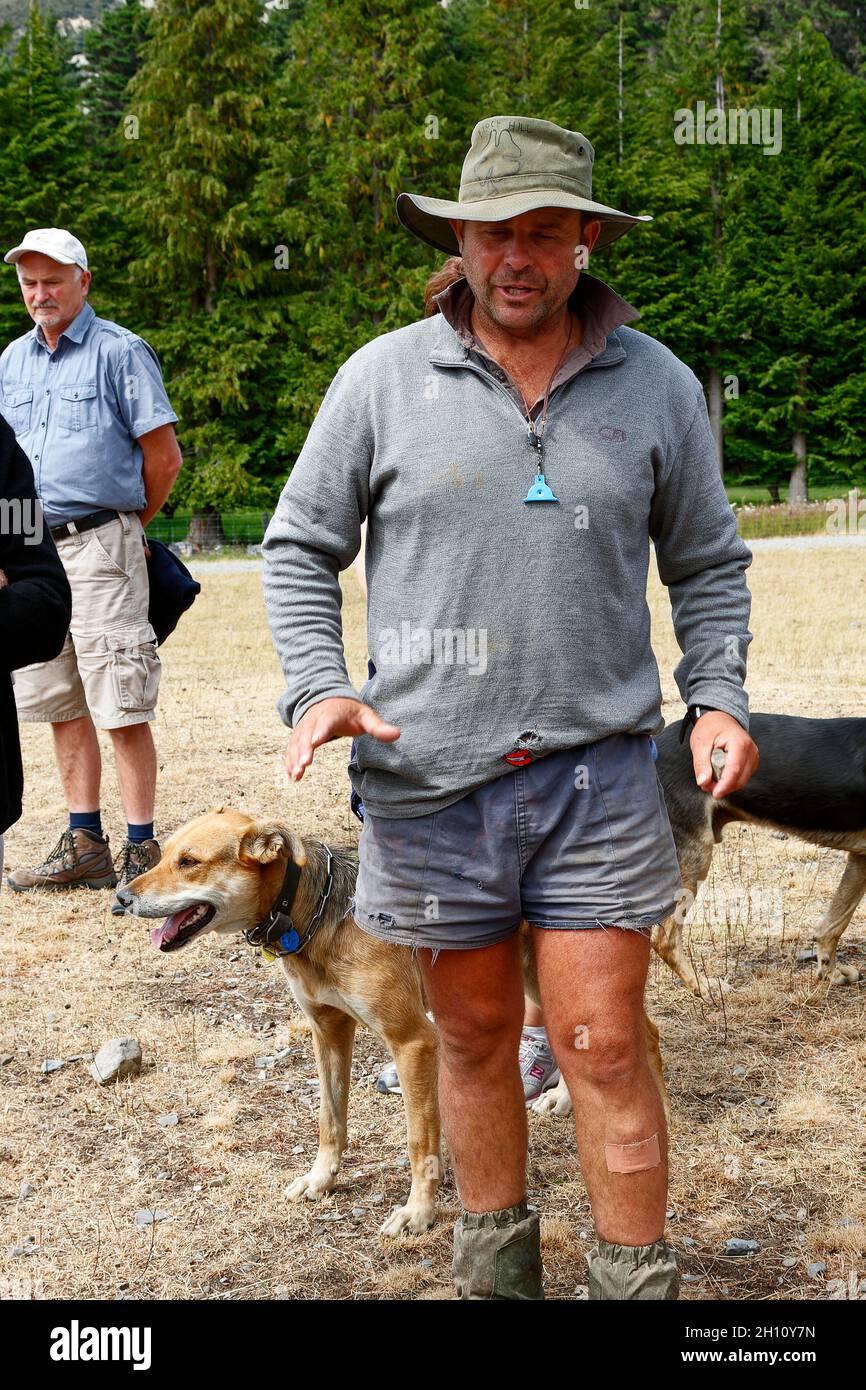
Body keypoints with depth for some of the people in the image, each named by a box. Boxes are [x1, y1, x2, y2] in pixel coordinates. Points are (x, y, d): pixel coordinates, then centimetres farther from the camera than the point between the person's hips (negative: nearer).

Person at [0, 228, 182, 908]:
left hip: (100, 547, -7)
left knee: (122, 708, -7)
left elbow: (164, 455, -4)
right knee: (62, 706, 10)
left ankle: (142, 853, -1)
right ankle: (85, 846, 18)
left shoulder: (119, 351, -4)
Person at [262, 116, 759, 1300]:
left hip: (599, 773, 0)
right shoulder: (383, 379, 0)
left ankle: (640, 1280, 16)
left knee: (604, 1046, 0)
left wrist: (718, 696, -2)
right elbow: (301, 550, 6)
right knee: (474, 1037, 14)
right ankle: (495, 1265, 34)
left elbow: (708, 564, 12)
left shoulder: (657, 385, 4)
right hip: (429, 776, 1)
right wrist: (319, 688, -9)